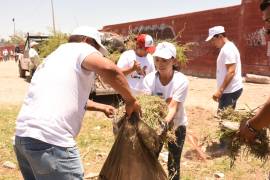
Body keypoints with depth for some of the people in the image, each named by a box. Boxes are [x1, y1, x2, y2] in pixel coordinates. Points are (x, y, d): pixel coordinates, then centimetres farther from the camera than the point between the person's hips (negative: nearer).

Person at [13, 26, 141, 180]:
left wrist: (101, 107, 41)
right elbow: (109, 68, -21)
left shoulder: (54, 57, 26)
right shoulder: (81, 49, 1)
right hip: (50, 141, -9)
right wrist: (130, 101, -7)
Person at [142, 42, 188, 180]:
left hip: (176, 125, -2)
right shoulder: (149, 79, -15)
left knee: (173, 165, 4)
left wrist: (166, 121, -48)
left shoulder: (181, 81, -22)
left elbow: (173, 107, -29)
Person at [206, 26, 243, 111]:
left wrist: (220, 90, -25)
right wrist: (221, 90, 22)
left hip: (230, 91, -10)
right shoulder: (227, 48, 15)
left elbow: (231, 72, -24)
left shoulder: (227, 49, -17)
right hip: (230, 90, 10)